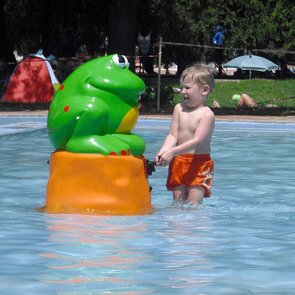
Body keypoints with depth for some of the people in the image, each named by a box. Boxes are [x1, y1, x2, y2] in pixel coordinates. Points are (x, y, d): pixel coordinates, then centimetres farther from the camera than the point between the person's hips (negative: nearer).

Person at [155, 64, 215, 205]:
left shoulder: (207, 114, -13)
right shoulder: (179, 109, 6)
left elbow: (197, 141, -22)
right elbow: (173, 135, 2)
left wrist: (172, 152, -30)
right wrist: (163, 151, -19)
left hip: (199, 163, -5)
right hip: (178, 162, 5)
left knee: (194, 203, -10)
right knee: (178, 201, 7)